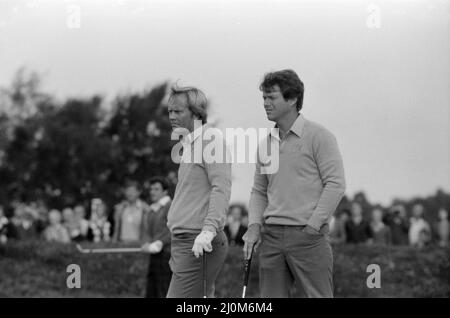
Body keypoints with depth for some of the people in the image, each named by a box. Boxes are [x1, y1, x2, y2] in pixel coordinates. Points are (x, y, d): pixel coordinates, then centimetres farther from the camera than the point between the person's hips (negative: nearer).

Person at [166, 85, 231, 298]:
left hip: (198, 243, -10)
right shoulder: (189, 144, 22)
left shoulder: (210, 141, -10)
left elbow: (221, 187, -22)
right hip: (186, 241, 10)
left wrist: (208, 230, -31)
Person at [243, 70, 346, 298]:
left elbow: (335, 184, -9)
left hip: (308, 236, -6)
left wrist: (312, 225, -13)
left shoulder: (318, 136, -4)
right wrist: (254, 226, 3)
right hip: (272, 236, 6)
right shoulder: (266, 143, 15)